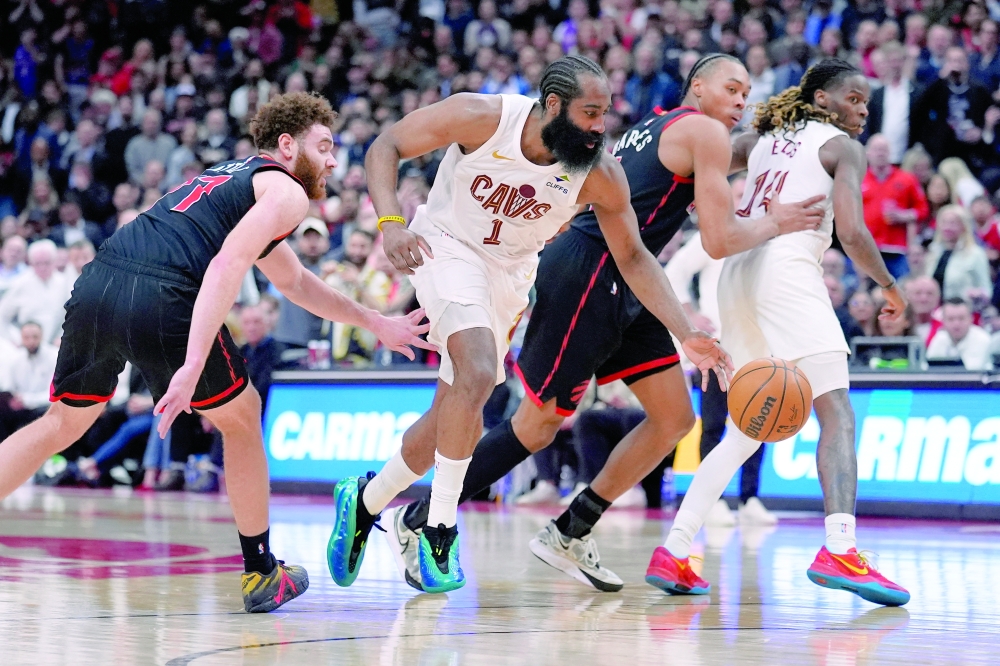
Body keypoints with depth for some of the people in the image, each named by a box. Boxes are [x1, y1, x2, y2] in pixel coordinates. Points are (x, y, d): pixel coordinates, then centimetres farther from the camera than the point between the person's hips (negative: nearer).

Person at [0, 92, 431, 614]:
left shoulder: (233, 177, 35)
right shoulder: (286, 191, 8)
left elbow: (296, 283, 47)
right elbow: (227, 266, -11)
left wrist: (375, 324, 51)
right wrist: (192, 366, -19)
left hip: (97, 280, 7)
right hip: (160, 295, -7)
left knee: (61, 424, 22)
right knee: (241, 418, 15)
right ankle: (262, 575, 22)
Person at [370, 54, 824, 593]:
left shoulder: (649, 130, 24)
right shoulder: (705, 132, -5)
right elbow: (719, 241, -11)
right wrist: (775, 225, 4)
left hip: (618, 287, 10)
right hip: (585, 276, -10)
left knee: (675, 417, 6)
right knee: (536, 427, -4)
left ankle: (569, 535, 11)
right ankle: (416, 523, 6)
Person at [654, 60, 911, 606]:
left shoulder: (760, 139, 24)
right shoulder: (843, 147, 5)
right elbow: (852, 234, -6)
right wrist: (890, 288, 7)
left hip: (736, 273, 7)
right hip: (788, 269, -7)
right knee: (837, 415, -12)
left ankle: (674, 552, 8)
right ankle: (839, 551, -31)